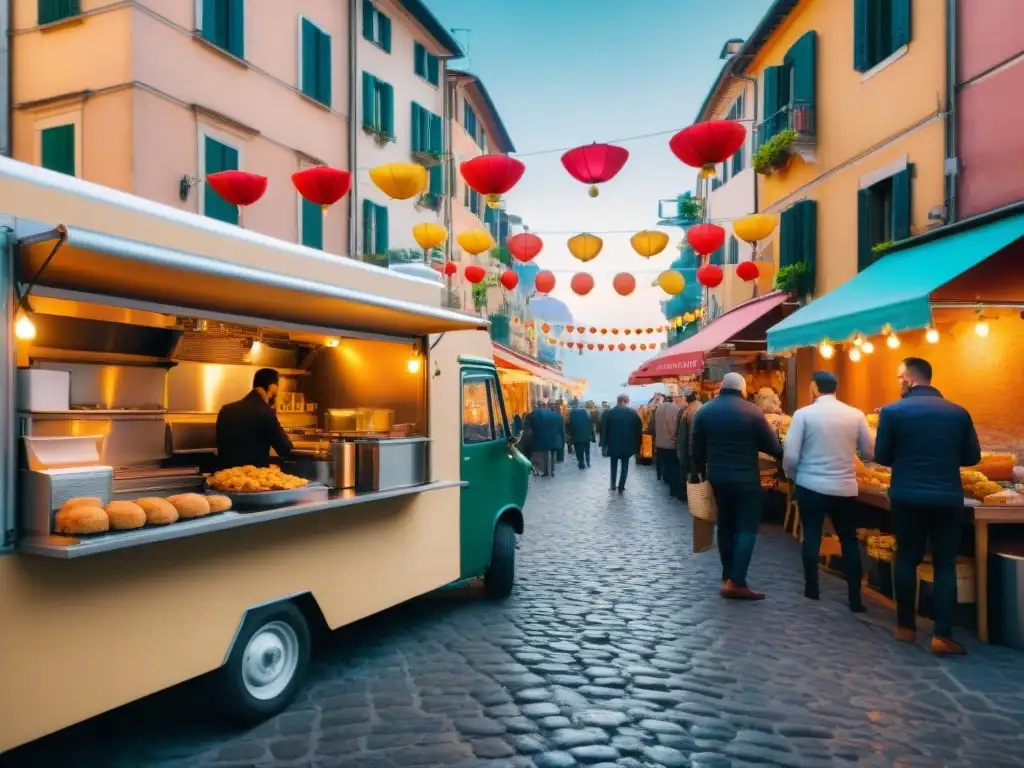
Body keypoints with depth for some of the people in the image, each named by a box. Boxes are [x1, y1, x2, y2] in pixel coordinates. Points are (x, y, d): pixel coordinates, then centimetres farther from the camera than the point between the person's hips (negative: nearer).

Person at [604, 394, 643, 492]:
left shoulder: (611, 412, -3)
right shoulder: (633, 413, -3)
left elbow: (605, 429, -3)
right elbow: (639, 428, -3)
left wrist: (606, 443, 5)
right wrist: (637, 445, 3)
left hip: (613, 443, 0)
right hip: (628, 443, 0)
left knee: (614, 464, 17)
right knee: (625, 464, 9)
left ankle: (613, 484, 19)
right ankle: (621, 486, 4)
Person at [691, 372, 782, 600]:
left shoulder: (704, 411, 3)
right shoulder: (752, 411, -11)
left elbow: (697, 448, 7)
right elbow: (772, 446, -6)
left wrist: (700, 471, 19)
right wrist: (781, 453, 15)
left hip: (717, 476, 5)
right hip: (746, 478, -5)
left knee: (725, 526, 16)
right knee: (747, 528, 0)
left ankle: (727, 577, 22)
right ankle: (736, 582, -7)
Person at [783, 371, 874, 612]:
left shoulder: (804, 414, -9)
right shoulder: (856, 415, -2)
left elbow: (790, 455, -11)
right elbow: (869, 452, 5)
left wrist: (791, 475, 9)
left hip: (811, 486, -2)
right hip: (845, 488, 2)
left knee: (811, 537, 11)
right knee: (849, 540, 14)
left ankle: (812, 589, 20)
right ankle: (855, 599, 15)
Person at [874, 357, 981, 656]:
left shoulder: (893, 411, -7)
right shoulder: (959, 412, 2)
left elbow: (881, 457, -2)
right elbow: (972, 457, 9)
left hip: (907, 497, -1)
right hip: (948, 498, 2)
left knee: (907, 559, 13)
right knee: (945, 564, 7)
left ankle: (906, 627, 20)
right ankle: (942, 635, 3)